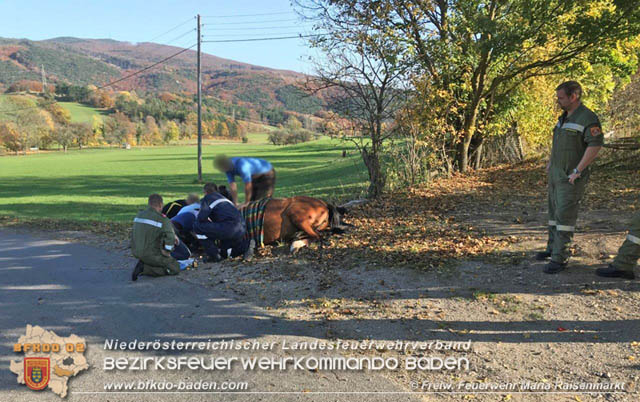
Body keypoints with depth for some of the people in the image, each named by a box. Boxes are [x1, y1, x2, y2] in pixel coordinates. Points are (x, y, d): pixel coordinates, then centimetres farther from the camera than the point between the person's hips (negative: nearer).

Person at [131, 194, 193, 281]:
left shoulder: (139, 215, 8)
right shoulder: (162, 219, -16)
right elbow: (170, 237, -28)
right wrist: (167, 251, -11)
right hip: (151, 254, -8)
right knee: (175, 269, 2)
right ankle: (145, 268, -12)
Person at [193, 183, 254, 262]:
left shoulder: (207, 198, 9)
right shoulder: (224, 198, 32)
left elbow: (201, 218, -7)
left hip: (229, 228, -9)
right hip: (241, 229, 9)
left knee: (197, 226, 3)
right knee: (223, 252, 28)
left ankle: (214, 256, 4)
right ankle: (245, 246, 7)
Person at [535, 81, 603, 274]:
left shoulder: (588, 118, -15)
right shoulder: (565, 117, 12)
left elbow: (595, 145, -23)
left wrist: (577, 171, -23)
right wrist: (550, 162, 16)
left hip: (572, 177, -9)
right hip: (557, 172, 9)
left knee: (565, 215, -9)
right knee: (555, 212, 15)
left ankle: (560, 258, -5)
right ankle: (553, 247, 27)